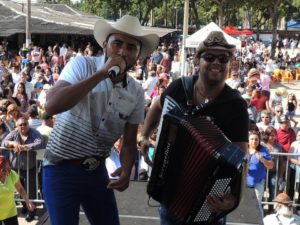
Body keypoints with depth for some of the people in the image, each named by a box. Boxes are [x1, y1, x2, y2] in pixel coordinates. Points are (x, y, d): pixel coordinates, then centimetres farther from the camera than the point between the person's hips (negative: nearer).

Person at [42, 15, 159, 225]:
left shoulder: (136, 92, 0)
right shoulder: (82, 64, -13)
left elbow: (129, 142, 6)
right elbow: (52, 106, -28)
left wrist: (126, 171, -15)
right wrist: (101, 74, -28)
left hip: (97, 170, 5)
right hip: (61, 169, -4)